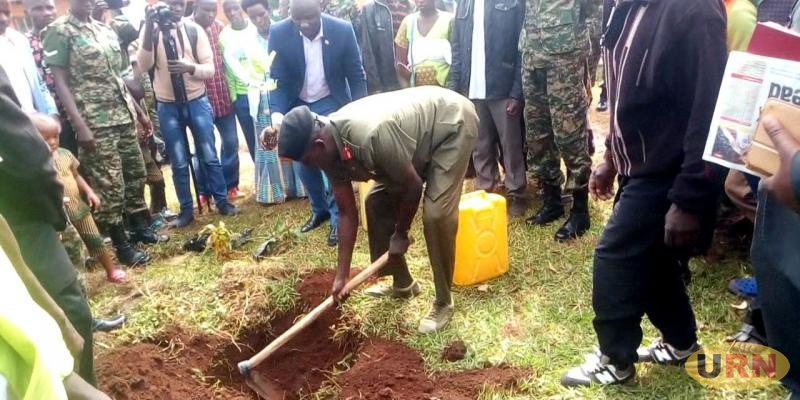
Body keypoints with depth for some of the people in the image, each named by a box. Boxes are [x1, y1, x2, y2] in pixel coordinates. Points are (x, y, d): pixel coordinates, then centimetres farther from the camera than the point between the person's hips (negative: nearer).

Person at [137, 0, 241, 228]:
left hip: (197, 102, 0)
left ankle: (222, 202, 19)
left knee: (209, 156, 6)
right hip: (167, 107, 0)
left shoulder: (195, 30, 0)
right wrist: (149, 28, -25)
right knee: (178, 162, 7)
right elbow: (143, 66, -16)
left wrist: (189, 67, -24)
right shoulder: (151, 31, -1)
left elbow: (210, 69, -4)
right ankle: (186, 210, 18)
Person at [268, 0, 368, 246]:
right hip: (297, 105, 2)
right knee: (304, 163, 9)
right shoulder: (279, 33, -17)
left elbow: (356, 75, -9)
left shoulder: (342, 30, -19)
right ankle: (320, 209, 31)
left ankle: (338, 217, 10)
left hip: (330, 103, -2)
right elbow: (277, 79, -12)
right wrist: (277, 113, -28)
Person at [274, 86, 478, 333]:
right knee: (378, 202, 6)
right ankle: (402, 283, 23)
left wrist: (400, 233, -8)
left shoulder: (372, 136, -39)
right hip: (420, 127, 8)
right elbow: (347, 212, -4)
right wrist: (342, 275, -3)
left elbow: (413, 186, -25)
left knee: (436, 214, -19)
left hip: (452, 123, -8)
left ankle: (443, 303, 0)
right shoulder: (331, 150, -12)